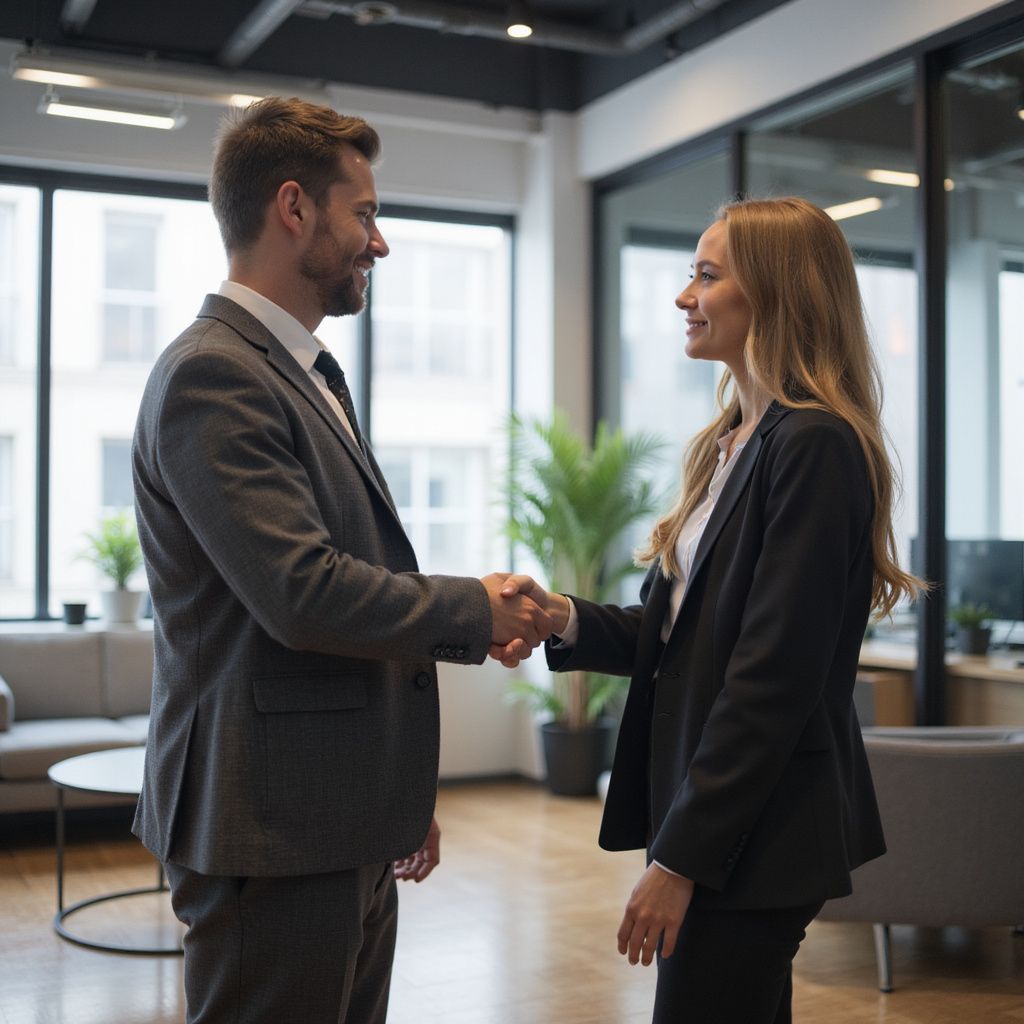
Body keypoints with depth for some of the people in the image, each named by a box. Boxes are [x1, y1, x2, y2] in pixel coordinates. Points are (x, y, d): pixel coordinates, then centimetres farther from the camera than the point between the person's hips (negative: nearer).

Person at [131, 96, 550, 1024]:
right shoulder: (213, 377, -15)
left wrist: (404, 798, 22)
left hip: (344, 829, 9)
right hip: (272, 836, -9)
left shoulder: (308, 374, 16)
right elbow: (303, 592, -25)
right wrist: (478, 611, -9)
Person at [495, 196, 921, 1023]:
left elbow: (774, 677, -21)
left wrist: (683, 855, -18)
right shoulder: (737, 441, 11)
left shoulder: (813, 444, -17)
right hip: (705, 807, 9)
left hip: (758, 829, -8)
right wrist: (567, 619, -5)